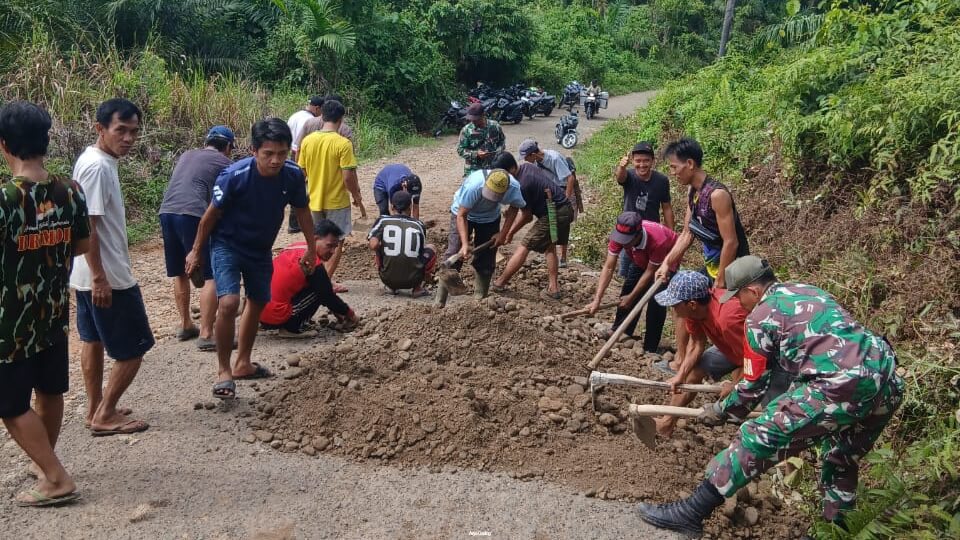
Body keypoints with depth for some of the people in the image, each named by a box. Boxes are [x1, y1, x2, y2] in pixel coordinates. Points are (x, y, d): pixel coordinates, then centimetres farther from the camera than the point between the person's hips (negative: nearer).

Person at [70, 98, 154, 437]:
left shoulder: (95, 161, 9)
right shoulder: (98, 167, -21)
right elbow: (87, 227, -24)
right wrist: (100, 278, -24)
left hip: (86, 275, 11)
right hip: (107, 276, -11)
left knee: (93, 340, 18)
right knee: (135, 347, -1)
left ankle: (95, 409, 29)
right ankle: (104, 416, 8)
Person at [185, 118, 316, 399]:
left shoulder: (293, 175, -19)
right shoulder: (234, 176, -29)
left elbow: (302, 211, 0)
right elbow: (211, 214, -14)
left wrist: (311, 248, 8)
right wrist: (196, 251, -3)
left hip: (261, 249, 5)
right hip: (227, 245, -5)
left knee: (258, 303, 18)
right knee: (229, 303, -22)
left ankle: (243, 363, 37)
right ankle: (223, 371, -5)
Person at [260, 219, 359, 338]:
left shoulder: (297, 247, 11)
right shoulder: (314, 264, -15)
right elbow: (327, 296, -6)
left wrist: (337, 310, 24)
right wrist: (349, 314, 10)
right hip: (275, 317, -9)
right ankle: (292, 328, -3)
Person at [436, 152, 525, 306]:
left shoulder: (514, 187, -30)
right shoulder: (473, 185, -41)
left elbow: (514, 208, -7)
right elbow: (461, 216, -32)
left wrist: (503, 233, -12)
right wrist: (465, 244, -40)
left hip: (490, 218, 3)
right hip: (463, 213, -3)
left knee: (486, 261, 2)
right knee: (454, 255, -11)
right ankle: (440, 301, -7)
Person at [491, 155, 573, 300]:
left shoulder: (523, 185, -19)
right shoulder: (527, 166, 7)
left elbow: (527, 216, -8)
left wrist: (510, 233, 5)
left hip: (553, 214, -9)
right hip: (566, 209, 9)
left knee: (524, 247, 0)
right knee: (549, 247, 21)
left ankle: (499, 283, 8)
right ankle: (553, 288, 18)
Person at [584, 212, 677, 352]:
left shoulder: (657, 241, -45)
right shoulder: (619, 236, -31)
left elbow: (650, 272, -31)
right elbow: (608, 268, -29)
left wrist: (631, 297, -23)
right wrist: (597, 300, -35)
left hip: (666, 258, -5)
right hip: (643, 259, 5)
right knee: (628, 289, 2)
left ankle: (650, 348, -7)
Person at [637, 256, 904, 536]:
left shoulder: (761, 317, 3)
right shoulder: (805, 290, 26)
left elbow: (754, 385, 8)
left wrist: (720, 412, 26)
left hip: (842, 385, -8)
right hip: (888, 382, 8)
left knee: (759, 437, -4)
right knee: (842, 458, 27)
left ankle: (692, 512, -1)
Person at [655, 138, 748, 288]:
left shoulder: (717, 194, -25)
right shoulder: (692, 192, 2)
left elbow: (731, 242, -25)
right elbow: (687, 234, 9)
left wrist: (720, 281, -20)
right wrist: (666, 263, 1)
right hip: (711, 265, 9)